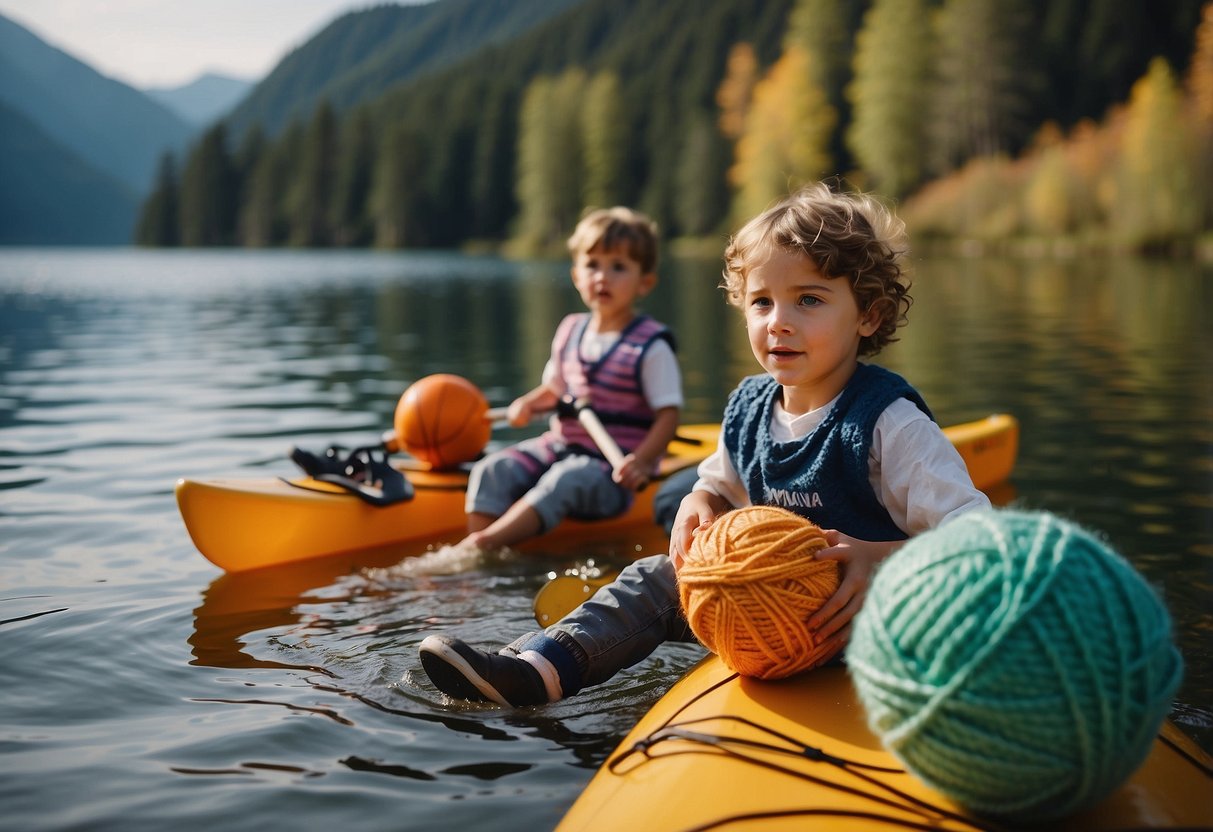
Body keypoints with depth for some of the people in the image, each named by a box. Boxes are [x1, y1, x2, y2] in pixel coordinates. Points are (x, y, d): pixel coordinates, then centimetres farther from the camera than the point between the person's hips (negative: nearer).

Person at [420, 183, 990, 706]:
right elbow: (719, 487, 19)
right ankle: (534, 671, -14)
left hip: (855, 618, -6)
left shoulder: (889, 424, -19)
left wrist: (881, 558, -42)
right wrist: (699, 506, -7)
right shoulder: (748, 409, 2)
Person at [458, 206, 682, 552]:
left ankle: (487, 543, -40)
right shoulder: (569, 331, 11)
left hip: (612, 465, -6)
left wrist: (642, 462, -26)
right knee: (492, 471, -13)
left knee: (566, 481, -35)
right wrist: (529, 404, 1)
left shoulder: (650, 347, -8)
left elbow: (668, 414, -11)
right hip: (559, 446, 7)